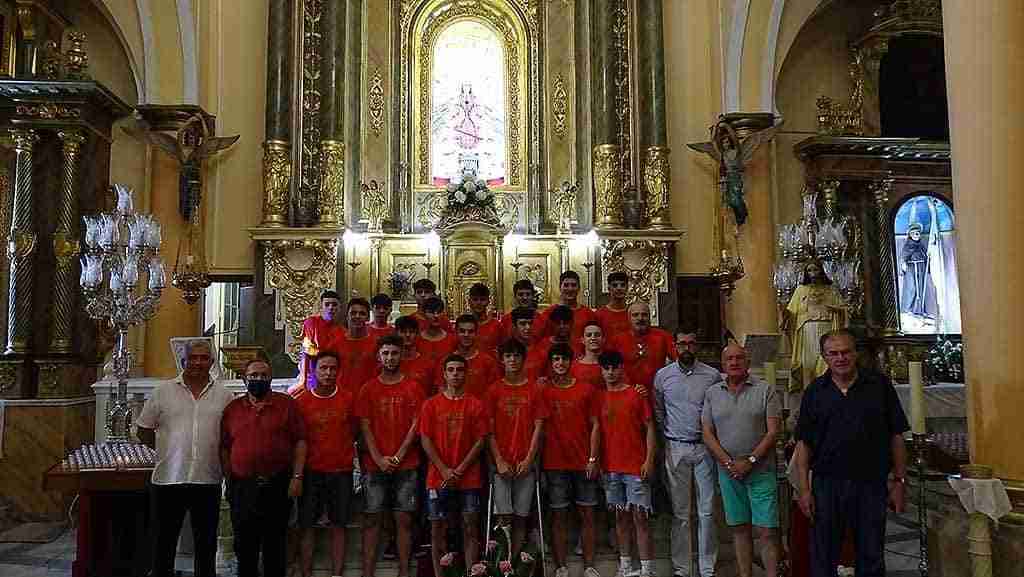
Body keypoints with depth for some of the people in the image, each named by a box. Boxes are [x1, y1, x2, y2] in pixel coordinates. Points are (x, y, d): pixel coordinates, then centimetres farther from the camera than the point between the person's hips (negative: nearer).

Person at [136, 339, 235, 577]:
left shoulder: (225, 395, 4)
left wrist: (224, 461, 1)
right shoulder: (163, 391, 3)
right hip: (168, 479, 0)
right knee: (163, 542, 10)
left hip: (208, 480, 1)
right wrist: (167, 449, 3)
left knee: (206, 543, 12)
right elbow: (143, 431, 9)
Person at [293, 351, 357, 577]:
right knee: (308, 526, 3)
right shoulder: (301, 401, 0)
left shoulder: (348, 398, 2)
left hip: (341, 471, 1)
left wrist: (348, 459, 6)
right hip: (311, 471, 0)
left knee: (338, 526, 5)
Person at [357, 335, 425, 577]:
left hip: (406, 464, -1)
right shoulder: (368, 388, 7)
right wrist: (379, 459, -8)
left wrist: (399, 455, -10)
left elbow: (416, 423, -2)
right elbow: (365, 426, 2)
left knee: (404, 519, 2)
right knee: (372, 519, 2)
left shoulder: (413, 387, 4)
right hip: (375, 464, 1)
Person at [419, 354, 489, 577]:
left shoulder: (476, 405, 3)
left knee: (470, 527, 1)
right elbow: (426, 440, 0)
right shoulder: (431, 404, 4)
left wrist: (460, 470, -9)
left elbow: (480, 440, 0)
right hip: (438, 478, 0)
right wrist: (444, 470, -9)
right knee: (438, 528, 5)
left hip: (469, 478, 0)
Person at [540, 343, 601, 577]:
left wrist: (593, 459, -3)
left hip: (583, 462, 1)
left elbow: (594, 426, 4)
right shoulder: (543, 391, 2)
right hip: (555, 463, -1)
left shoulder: (586, 390, 4)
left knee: (587, 514, 5)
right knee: (558, 516, 4)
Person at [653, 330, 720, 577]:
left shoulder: (712, 376, 1)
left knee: (707, 511, 3)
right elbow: (658, 412, 11)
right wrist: (666, 439, 6)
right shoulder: (662, 376, 3)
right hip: (675, 449, 0)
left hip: (705, 447, 0)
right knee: (679, 512, 6)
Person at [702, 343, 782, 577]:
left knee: (767, 531, -4)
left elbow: (772, 431, -6)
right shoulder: (713, 393, 7)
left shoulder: (765, 390, -1)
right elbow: (708, 434, 5)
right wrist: (729, 462, -8)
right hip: (728, 471, 3)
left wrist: (750, 461, -13)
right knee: (739, 529, 10)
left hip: (761, 471, -3)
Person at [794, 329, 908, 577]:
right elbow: (803, 443, 3)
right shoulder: (815, 391, 4)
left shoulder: (880, 385, 1)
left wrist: (898, 481, -1)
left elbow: (896, 436, 3)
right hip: (826, 484, 1)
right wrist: (804, 489, -3)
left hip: (872, 484, 0)